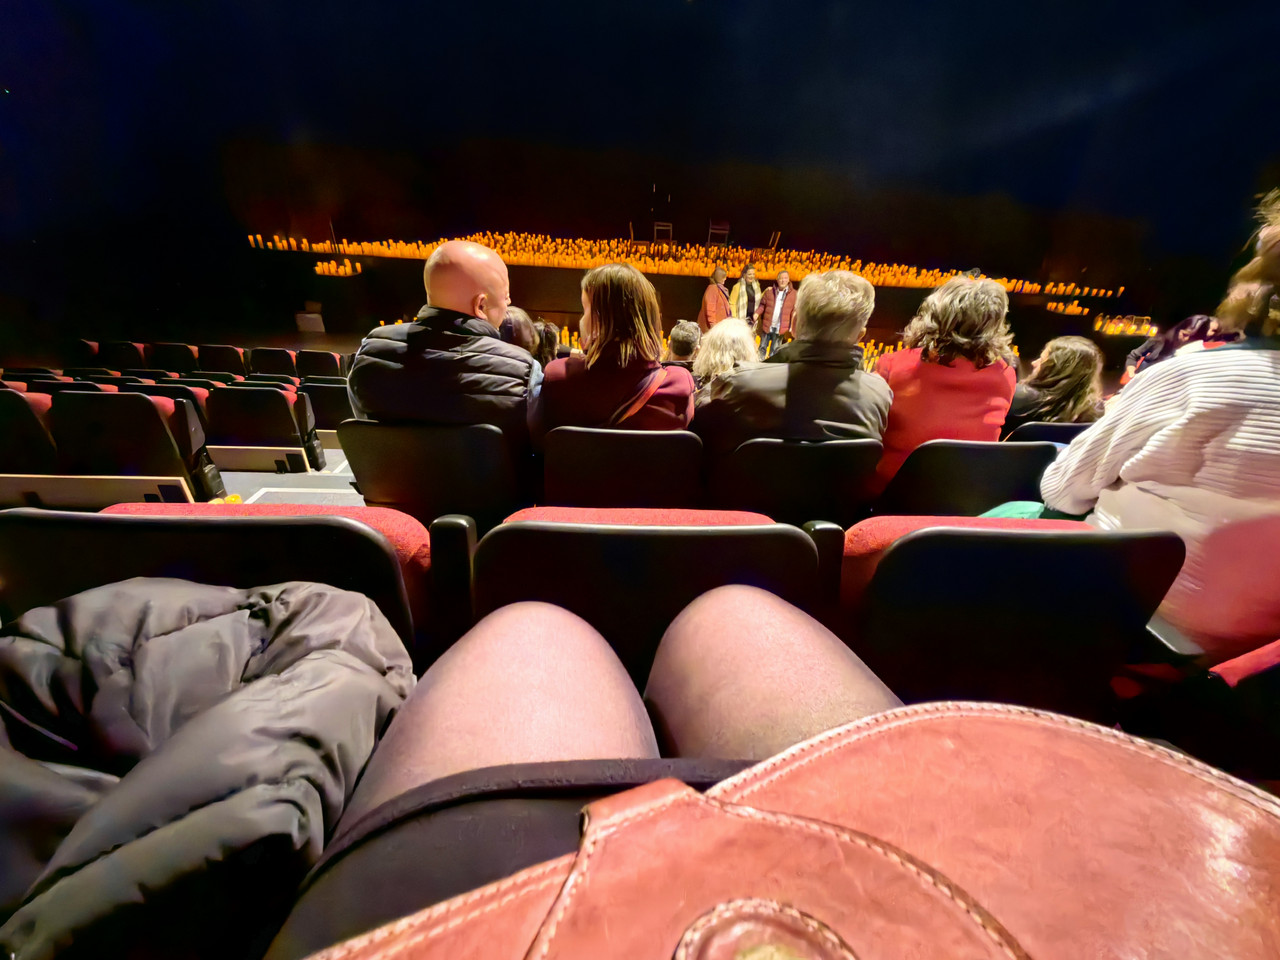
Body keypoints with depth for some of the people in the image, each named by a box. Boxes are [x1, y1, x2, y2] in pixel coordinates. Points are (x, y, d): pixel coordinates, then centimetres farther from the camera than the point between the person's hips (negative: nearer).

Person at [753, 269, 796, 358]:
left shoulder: (793, 294, 0)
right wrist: (757, 313, -10)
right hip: (767, 326, 1)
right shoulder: (769, 291, 3)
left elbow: (794, 311, 1)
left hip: (780, 328, -1)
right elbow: (762, 304, 9)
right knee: (762, 348, 9)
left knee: (774, 350, 9)